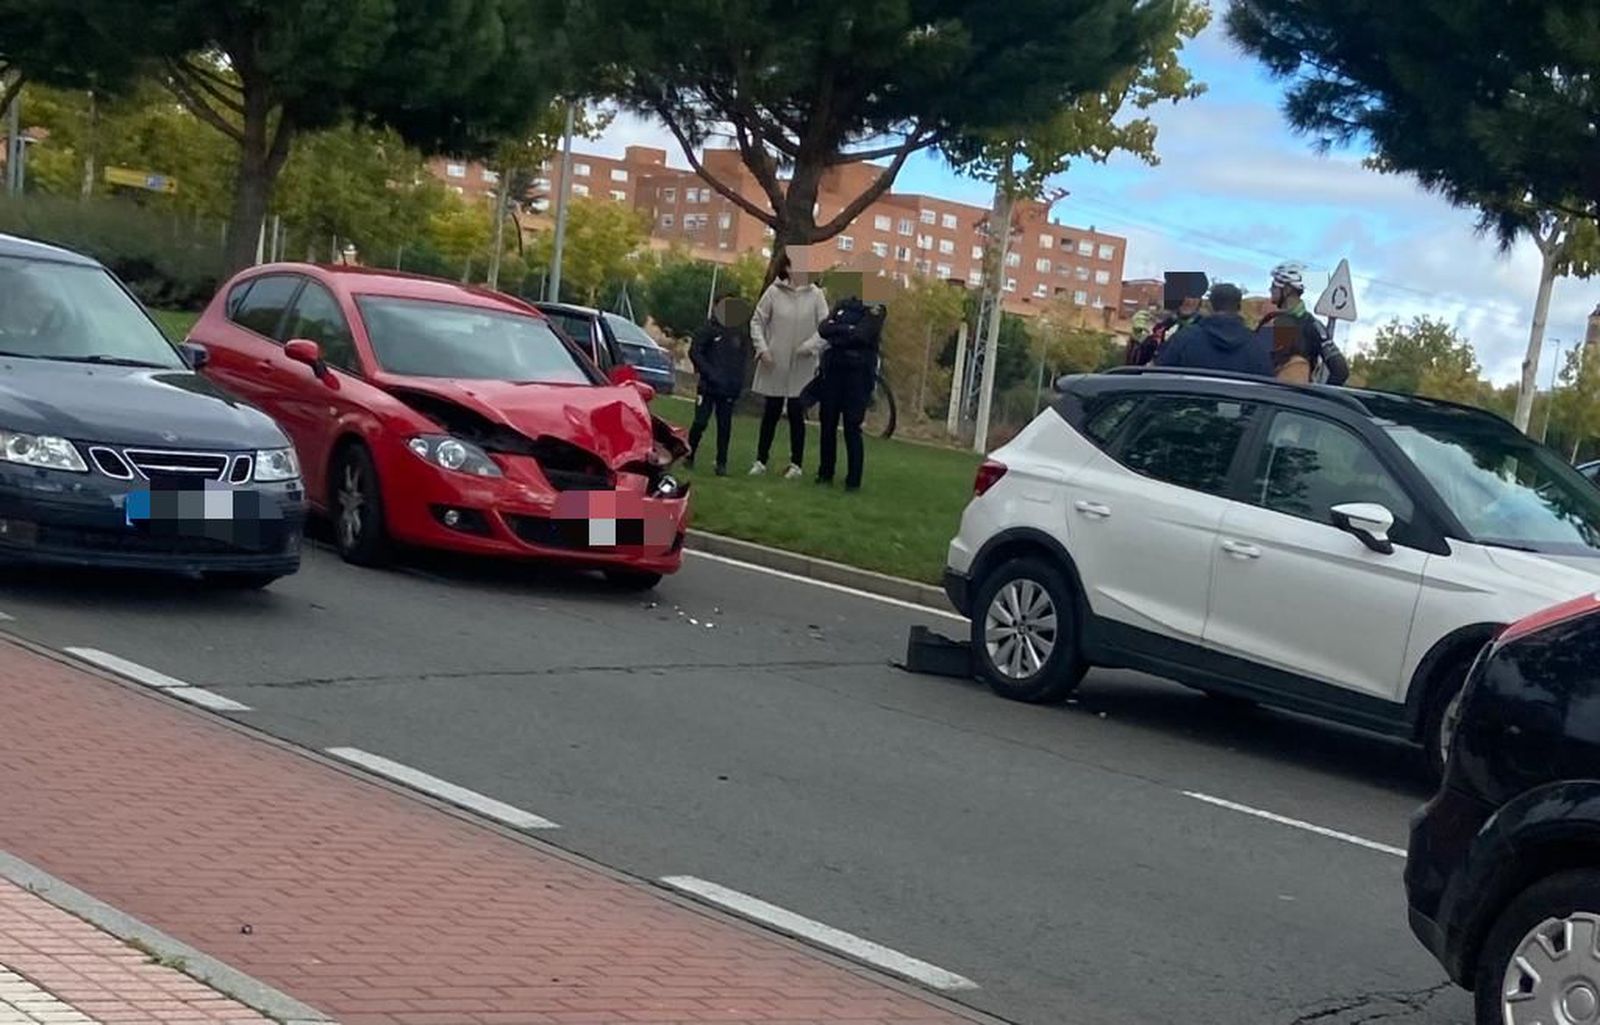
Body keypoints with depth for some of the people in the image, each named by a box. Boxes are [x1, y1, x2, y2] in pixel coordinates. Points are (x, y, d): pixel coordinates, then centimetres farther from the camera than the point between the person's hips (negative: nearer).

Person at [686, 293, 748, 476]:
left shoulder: (738, 335, 11)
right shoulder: (708, 329, -3)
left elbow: (741, 362, 18)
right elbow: (694, 353, -7)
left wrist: (738, 383, 5)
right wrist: (710, 373, -15)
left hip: (728, 390, 4)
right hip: (708, 386, -4)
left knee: (724, 426, 5)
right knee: (700, 422, -5)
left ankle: (721, 463, 9)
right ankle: (689, 456, 10)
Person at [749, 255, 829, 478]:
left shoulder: (815, 295, -4)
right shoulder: (774, 292, -4)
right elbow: (757, 321, 2)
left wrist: (810, 346, -18)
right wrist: (762, 349, -8)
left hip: (802, 367, 0)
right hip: (774, 365, 0)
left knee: (796, 414, 5)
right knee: (770, 413, 9)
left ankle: (796, 463, 14)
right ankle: (761, 460, 19)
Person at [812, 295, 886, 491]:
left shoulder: (876, 311, -1)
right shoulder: (843, 306, 13)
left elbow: (862, 335, -16)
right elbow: (823, 328, -1)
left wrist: (837, 332, -6)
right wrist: (848, 330, -11)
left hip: (858, 373, -4)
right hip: (832, 370, 4)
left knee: (852, 428, -4)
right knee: (828, 424, 7)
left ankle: (853, 480, 2)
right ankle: (825, 473, 19)